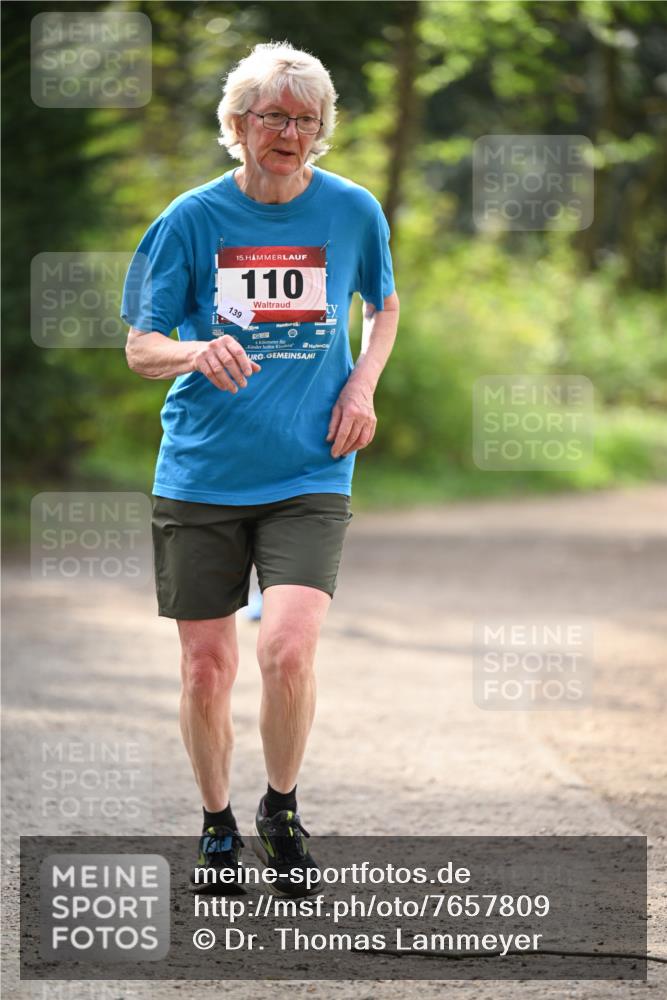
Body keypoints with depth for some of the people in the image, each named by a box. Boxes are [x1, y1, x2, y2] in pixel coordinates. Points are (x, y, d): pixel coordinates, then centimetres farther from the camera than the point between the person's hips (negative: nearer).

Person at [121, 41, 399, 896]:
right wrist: (201, 352, -21)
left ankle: (281, 810, 4)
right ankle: (217, 824, 26)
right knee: (206, 665, 3)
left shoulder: (353, 211, 1)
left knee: (287, 648, -19)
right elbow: (140, 346, 1)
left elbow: (384, 305, 21)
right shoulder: (193, 219, -2)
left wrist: (362, 383, 2)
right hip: (201, 474, 1)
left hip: (309, 475, 0)